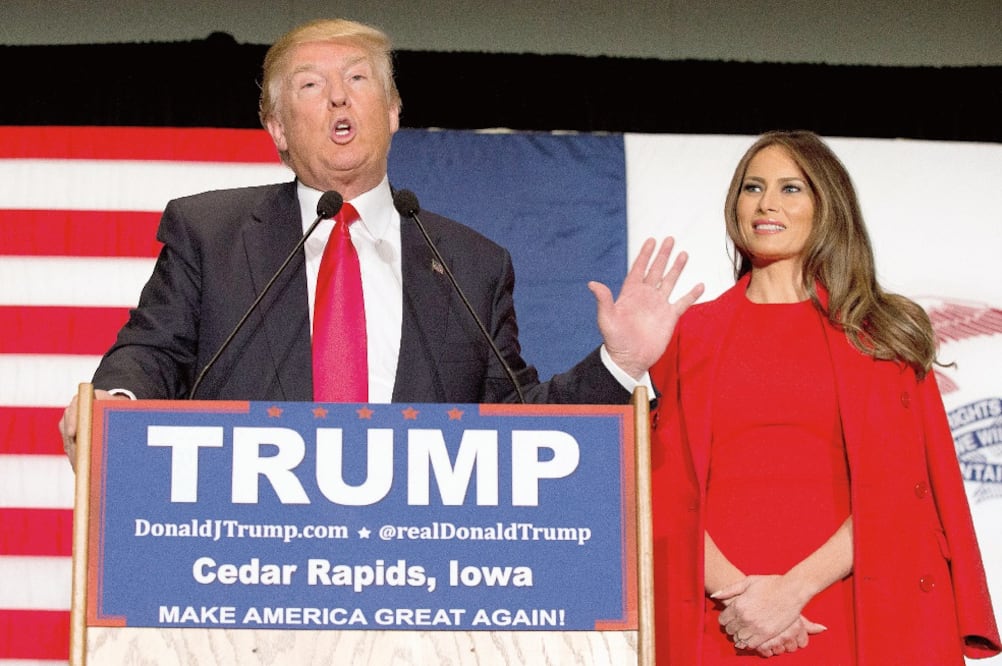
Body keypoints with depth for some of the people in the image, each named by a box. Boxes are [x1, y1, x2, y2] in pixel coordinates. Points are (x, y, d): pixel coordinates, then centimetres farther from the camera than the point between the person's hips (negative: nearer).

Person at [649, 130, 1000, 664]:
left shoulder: (881, 334, 7)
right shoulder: (692, 333, 10)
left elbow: (897, 490, -2)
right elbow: (669, 487, 3)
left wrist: (795, 587, -15)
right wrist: (729, 587, -14)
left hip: (846, 611, -1)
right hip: (721, 619, 1)